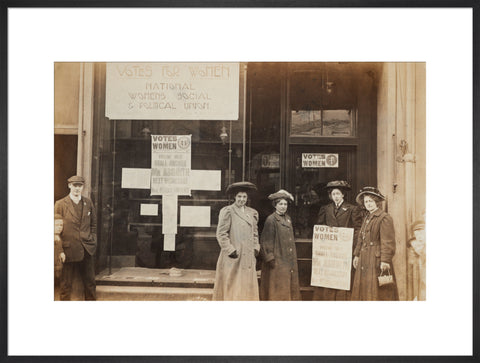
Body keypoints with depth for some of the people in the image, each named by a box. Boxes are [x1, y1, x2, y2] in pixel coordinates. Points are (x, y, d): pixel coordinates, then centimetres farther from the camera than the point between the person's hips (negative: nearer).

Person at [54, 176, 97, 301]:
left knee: (90, 281, 12)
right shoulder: (60, 204, -3)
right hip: (69, 249, -3)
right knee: (66, 282, 6)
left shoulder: (88, 202, 8)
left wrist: (93, 241, 6)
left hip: (87, 248, 3)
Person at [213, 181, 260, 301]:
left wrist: (256, 248, 10)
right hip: (232, 259, -5)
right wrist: (230, 250, -13)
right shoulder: (227, 211, -5)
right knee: (231, 288, -2)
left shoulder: (252, 213, 14)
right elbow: (221, 234, -8)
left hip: (248, 257, 6)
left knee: (248, 287, 8)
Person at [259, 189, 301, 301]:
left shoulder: (288, 218, 11)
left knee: (290, 286, 11)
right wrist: (270, 258, -17)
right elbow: (266, 240, -14)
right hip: (277, 262, -8)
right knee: (277, 289, 0)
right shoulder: (271, 219, -12)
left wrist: (293, 259, 17)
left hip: (289, 261, 8)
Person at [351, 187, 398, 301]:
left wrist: (385, 260, -20)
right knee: (364, 290, 11)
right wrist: (357, 255, 17)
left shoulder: (384, 218, -11)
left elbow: (387, 242, -16)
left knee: (377, 293, -4)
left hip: (377, 261, -8)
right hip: (364, 261, 9)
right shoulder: (367, 218, 16)